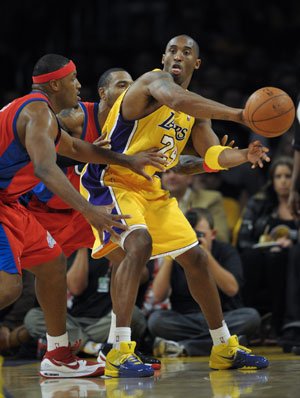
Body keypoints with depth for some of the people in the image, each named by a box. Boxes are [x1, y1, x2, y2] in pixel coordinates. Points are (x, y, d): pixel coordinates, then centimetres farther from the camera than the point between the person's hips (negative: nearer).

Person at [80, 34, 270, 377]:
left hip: (153, 192, 9)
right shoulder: (154, 81, -16)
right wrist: (237, 115, -42)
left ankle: (224, 348, 27)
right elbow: (176, 99, -39)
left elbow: (212, 155, 3)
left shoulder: (195, 111, 10)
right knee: (138, 244, -33)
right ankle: (119, 353, -35)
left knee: (195, 259, 11)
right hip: (112, 182, -9)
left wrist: (244, 155, -19)